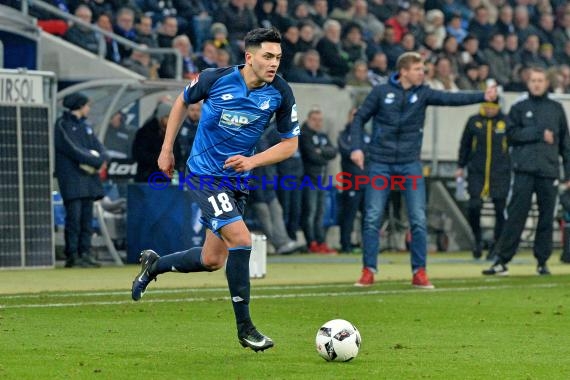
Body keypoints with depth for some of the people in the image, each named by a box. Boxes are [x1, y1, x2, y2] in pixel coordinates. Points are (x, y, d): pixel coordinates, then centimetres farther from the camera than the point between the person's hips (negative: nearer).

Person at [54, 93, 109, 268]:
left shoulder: (85, 126, 20)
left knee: (87, 217, 5)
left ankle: (85, 253, 7)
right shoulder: (62, 125, -4)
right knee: (74, 216, -10)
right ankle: (72, 255, -8)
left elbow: (97, 146, 12)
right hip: (71, 179, -7)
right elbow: (72, 150, -14)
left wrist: (102, 158, -11)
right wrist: (96, 162, -15)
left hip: (89, 177, 7)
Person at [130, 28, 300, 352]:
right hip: (205, 173, -5)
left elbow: (290, 143, 0)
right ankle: (245, 327, -12)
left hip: (237, 179, 5)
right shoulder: (216, 79, -15)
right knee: (241, 239, -21)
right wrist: (167, 150, 7)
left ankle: (154, 265, 38)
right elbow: (183, 102, 5)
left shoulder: (280, 93, -10)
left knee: (212, 261, 10)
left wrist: (252, 161, -15)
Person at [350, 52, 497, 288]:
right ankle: (368, 271, 5)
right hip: (380, 164, -1)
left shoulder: (423, 93, 2)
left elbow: (452, 99, -10)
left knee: (418, 219, -4)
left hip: (410, 164, 1)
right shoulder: (381, 92, -1)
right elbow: (360, 118, 5)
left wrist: (483, 97, -23)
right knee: (372, 218, -3)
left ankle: (419, 272, 3)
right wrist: (356, 148, -8)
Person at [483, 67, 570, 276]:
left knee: (546, 218, 4)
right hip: (525, 171, -2)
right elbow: (512, 134, -4)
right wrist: (540, 133, -10)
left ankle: (542, 261, 11)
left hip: (549, 171, 2)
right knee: (516, 216, -6)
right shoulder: (518, 108, 9)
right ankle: (502, 260, -7)